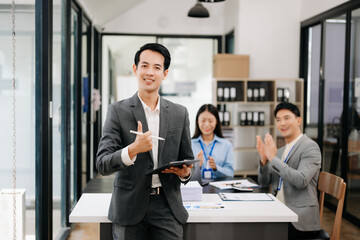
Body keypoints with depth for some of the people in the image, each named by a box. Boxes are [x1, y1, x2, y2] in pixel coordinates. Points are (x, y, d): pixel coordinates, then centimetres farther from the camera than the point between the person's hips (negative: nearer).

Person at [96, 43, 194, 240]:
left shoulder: (179, 113, 8)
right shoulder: (118, 111, -2)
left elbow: (187, 159, 15)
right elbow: (102, 165, -9)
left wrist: (185, 172, -8)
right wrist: (133, 149, -26)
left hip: (167, 208, 2)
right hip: (130, 207, -2)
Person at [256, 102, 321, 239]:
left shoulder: (310, 147, -7)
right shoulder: (280, 151, 16)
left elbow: (301, 181, -21)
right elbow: (264, 183, 13)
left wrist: (273, 158, -20)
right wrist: (264, 159, -5)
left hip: (300, 219, -6)